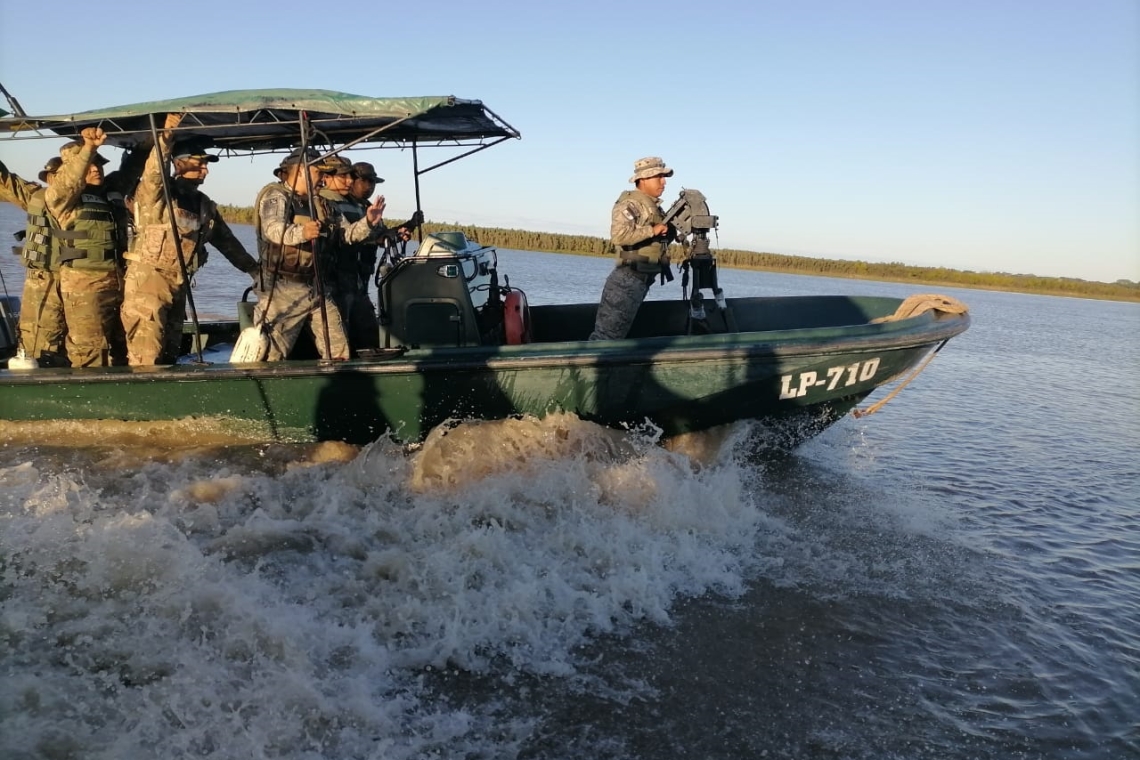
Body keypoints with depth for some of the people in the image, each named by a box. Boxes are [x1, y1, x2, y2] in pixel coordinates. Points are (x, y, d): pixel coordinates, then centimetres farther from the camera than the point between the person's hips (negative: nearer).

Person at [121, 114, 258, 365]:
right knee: (146, 354, -10)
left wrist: (255, 269, 18)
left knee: (170, 351, 12)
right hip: (147, 280, -7)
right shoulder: (156, 195, -7)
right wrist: (165, 135, -43)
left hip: (179, 285, 7)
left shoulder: (205, 205, 13)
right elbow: (153, 172, -29)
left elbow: (227, 241, 19)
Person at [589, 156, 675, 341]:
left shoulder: (654, 206, 17)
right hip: (628, 279, -10)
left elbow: (660, 240, 24)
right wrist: (652, 230, -21)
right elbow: (619, 236, -29)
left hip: (643, 280, 10)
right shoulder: (630, 203, -12)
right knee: (605, 336, -8)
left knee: (615, 335, 14)